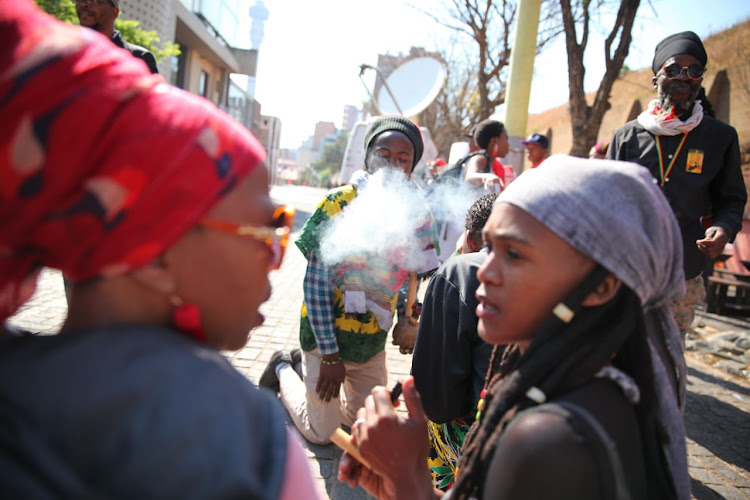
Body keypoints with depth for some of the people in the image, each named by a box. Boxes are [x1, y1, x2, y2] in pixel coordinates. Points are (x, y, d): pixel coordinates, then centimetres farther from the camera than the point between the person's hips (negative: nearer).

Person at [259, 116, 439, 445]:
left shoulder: (416, 213, -5)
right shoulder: (339, 204, -17)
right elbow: (315, 283, -16)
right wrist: (330, 355, -15)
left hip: (373, 340, 5)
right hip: (327, 334, -4)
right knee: (322, 434, 7)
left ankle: (306, 364, 37)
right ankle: (283, 371, 32)